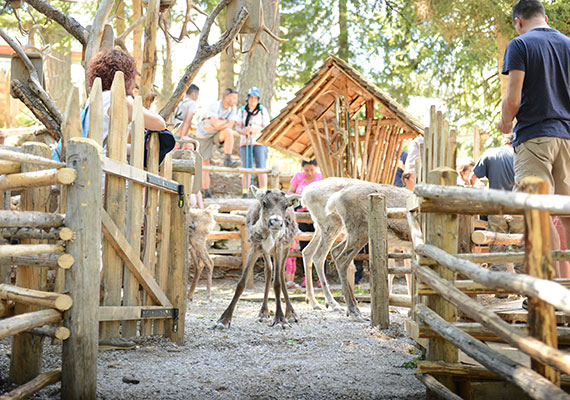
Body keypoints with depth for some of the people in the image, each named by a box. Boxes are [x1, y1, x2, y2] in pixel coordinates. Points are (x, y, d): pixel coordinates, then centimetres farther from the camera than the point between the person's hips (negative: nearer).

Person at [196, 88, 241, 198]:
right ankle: (207, 194, 3)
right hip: (204, 136, -4)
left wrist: (214, 126, -25)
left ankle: (227, 160, -24)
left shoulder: (233, 109, -8)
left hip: (217, 135, 4)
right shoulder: (214, 106, -23)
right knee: (205, 164, -4)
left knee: (228, 132, -31)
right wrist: (227, 121, -17)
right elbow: (216, 124, -34)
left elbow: (229, 126, -18)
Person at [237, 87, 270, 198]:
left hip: (259, 142, -2)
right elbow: (239, 128, 10)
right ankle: (244, 195, -1)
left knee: (261, 169, -9)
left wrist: (254, 129, -17)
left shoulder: (263, 110, 4)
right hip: (245, 143, 2)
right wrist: (244, 131, -13)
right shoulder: (242, 110, 11)